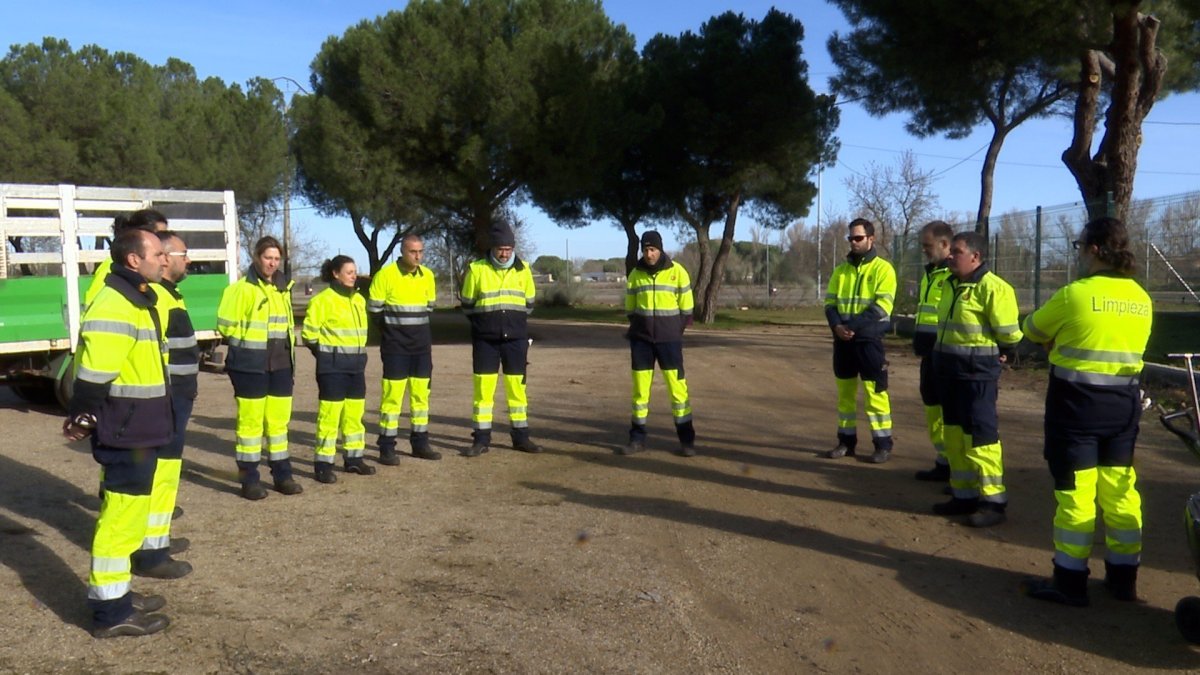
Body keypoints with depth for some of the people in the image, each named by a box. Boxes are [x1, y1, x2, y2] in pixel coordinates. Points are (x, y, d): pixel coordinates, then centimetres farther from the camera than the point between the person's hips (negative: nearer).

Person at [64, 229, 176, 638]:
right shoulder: (114, 306, -19)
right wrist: (83, 417, -17)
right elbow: (93, 374, -23)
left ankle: (117, 592, 32)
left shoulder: (136, 300, 15)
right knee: (121, 515, -3)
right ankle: (110, 610, 6)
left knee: (128, 511, 19)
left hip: (138, 430, 11)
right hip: (125, 433, -11)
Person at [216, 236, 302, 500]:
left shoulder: (283, 288, 11)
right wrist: (247, 343, 1)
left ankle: (282, 474, 20)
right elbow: (226, 325, -9)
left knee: (279, 419, 10)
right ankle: (249, 479, 8)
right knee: (251, 421, -1)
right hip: (251, 366, -6)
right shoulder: (242, 289, -10)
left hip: (280, 365, 6)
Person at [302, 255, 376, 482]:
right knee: (330, 414, -6)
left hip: (356, 363, 7)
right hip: (333, 365, -7)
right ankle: (323, 464, 0)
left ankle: (354, 458, 23)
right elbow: (309, 332, -10)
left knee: (355, 413, 12)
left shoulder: (359, 299, 12)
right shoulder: (323, 300, -11)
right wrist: (325, 353, -1)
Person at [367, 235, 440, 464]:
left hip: (422, 344, 5)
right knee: (392, 395, -5)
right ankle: (386, 447, 3)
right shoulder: (386, 275, -12)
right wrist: (392, 329, 5)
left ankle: (420, 443, 20)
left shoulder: (428, 275, 5)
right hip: (395, 346, -5)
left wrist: (418, 330, 15)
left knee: (421, 394, 10)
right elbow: (374, 310, -5)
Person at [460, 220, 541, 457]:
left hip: (516, 339, 2)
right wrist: (485, 322, 9)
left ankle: (521, 437, 16)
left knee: (517, 386, 6)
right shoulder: (476, 269, -4)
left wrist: (514, 323, 10)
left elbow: (529, 303, 14)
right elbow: (467, 304, 6)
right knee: (483, 387, 0)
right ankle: (481, 439, 9)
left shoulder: (523, 269, 3)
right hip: (486, 340, -2)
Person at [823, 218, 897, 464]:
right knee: (845, 391, 10)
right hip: (842, 339, 6)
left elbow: (881, 307, -13)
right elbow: (830, 302, 9)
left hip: (869, 339, -5)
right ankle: (846, 440, 19)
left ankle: (883, 443, 5)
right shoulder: (841, 270, 14)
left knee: (874, 391, -4)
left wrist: (852, 325, -21)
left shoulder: (883, 269, -4)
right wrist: (836, 325, -12)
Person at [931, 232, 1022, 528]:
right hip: (949, 369, 9)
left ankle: (993, 501, 5)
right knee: (954, 434, 13)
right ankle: (964, 494, 24)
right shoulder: (951, 284, 12)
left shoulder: (992, 287, -17)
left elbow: (1009, 332, -15)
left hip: (977, 372, -9)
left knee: (979, 436, -5)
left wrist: (1001, 355, 0)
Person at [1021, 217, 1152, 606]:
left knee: (1075, 492, 1)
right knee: (1119, 490, 13)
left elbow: (1033, 330, 0)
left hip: (1077, 402, -6)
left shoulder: (1075, 293, -13)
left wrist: (1060, 339, 20)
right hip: (1124, 403, 6)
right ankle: (1123, 578, 23)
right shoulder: (1141, 298, 6)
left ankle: (1070, 581, 8)